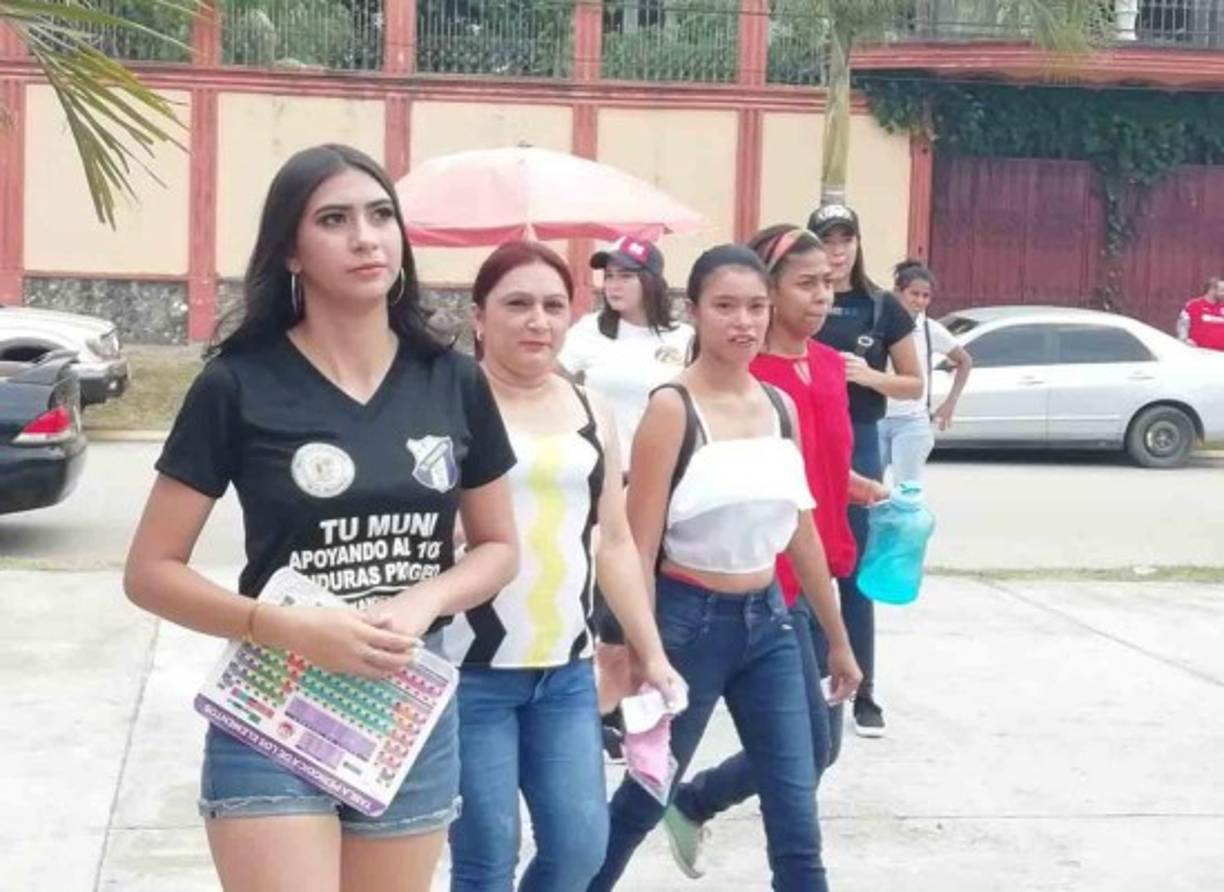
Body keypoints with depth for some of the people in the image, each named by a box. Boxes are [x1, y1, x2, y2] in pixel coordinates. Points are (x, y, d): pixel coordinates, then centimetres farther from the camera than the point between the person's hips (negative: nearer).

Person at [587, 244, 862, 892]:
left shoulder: (779, 406, 6)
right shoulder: (672, 408, -12)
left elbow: (801, 533, 13)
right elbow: (638, 547, -13)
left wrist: (837, 638, 16)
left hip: (767, 621, 5)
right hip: (689, 620, -5)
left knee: (797, 824, 3)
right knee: (644, 800, 11)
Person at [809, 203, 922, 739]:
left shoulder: (883, 309, 3)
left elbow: (914, 385, 8)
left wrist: (870, 376, -10)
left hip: (858, 444, 0)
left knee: (856, 572, 3)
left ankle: (861, 694, 10)